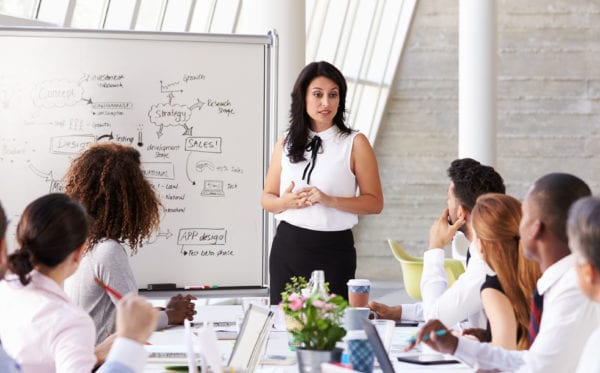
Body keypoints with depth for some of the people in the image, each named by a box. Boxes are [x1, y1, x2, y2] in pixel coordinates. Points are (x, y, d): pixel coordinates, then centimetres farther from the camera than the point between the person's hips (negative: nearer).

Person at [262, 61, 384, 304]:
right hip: (287, 246, 3)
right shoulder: (286, 144, 9)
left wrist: (330, 200, -16)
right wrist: (286, 202, -7)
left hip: (333, 250, -3)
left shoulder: (355, 144, -1)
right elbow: (267, 198, 14)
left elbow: (375, 202, -4)